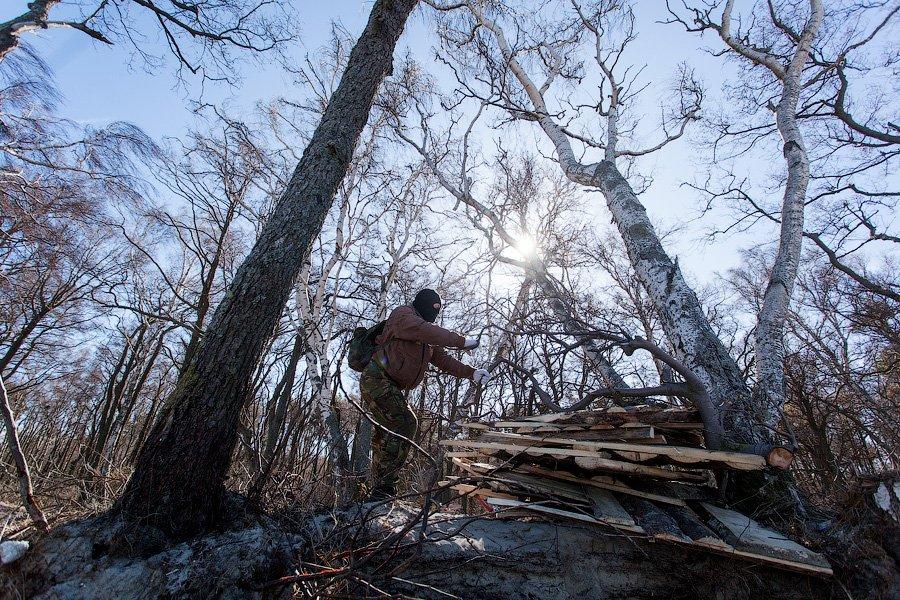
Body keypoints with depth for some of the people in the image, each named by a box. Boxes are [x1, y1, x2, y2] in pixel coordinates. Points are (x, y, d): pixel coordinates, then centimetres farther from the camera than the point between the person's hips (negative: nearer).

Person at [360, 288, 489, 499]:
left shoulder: (427, 342, 23)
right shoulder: (403, 314, -5)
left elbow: (443, 359, 17)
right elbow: (426, 331, -24)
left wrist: (471, 373, 6)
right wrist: (462, 341, -23)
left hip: (391, 388, 10)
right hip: (377, 378, -10)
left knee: (386, 436, 9)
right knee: (404, 424, -18)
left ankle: (380, 492, 17)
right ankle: (385, 487, -15)